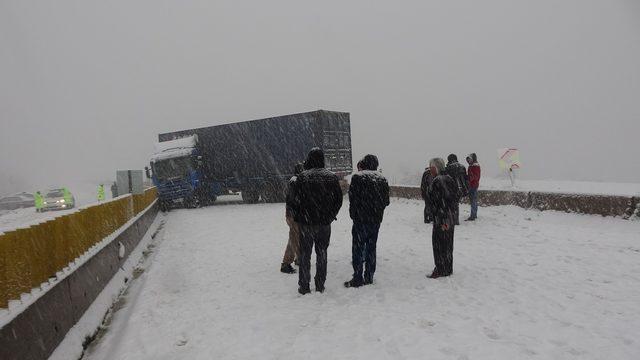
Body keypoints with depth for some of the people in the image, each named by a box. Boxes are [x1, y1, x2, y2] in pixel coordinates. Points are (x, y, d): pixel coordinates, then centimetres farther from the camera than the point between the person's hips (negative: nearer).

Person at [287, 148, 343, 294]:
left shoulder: (302, 177, -11)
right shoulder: (331, 177, -1)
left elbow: (293, 200, -10)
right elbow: (339, 200, 4)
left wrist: (298, 216, 7)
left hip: (306, 223, -2)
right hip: (325, 223, 3)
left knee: (305, 255, 8)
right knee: (322, 253, 13)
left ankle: (304, 286, 13)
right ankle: (320, 286, 19)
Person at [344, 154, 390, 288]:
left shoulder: (357, 177, -10)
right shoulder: (382, 179, 6)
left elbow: (353, 198, -12)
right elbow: (386, 201, 8)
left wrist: (353, 214, 0)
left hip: (360, 218, -5)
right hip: (376, 219, 5)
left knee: (358, 248, 1)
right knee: (371, 247, 13)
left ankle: (358, 278, 3)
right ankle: (369, 277, 19)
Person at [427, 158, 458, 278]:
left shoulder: (437, 181, -19)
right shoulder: (449, 178, 8)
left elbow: (439, 202, -22)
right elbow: (455, 197, 13)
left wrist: (442, 220, -21)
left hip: (441, 219, -9)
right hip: (451, 218, 9)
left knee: (439, 243, 3)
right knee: (448, 243, 17)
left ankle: (441, 269, 12)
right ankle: (448, 269, 28)